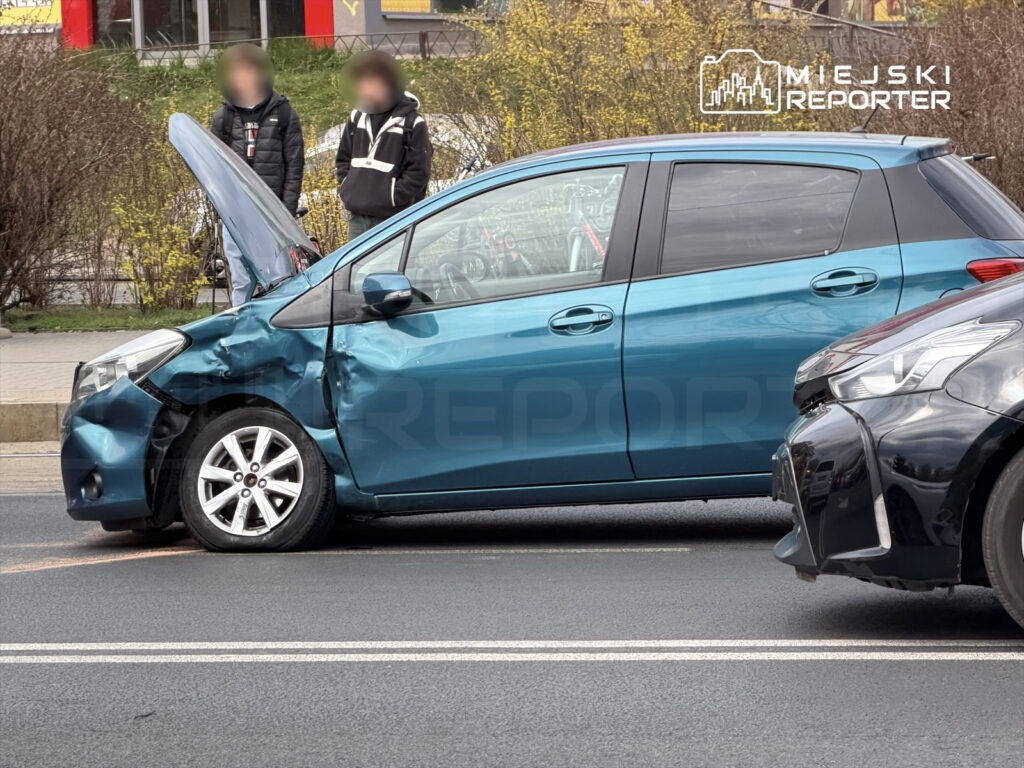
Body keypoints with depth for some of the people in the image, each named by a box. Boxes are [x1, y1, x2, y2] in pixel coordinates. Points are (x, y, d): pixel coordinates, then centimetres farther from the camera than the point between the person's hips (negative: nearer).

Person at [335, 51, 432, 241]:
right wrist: (346, 191, 7)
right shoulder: (357, 118, 13)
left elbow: (419, 171, -9)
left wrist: (391, 198, -15)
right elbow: (343, 159, 22)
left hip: (393, 220, -6)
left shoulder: (412, 123, -6)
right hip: (358, 218, 6)